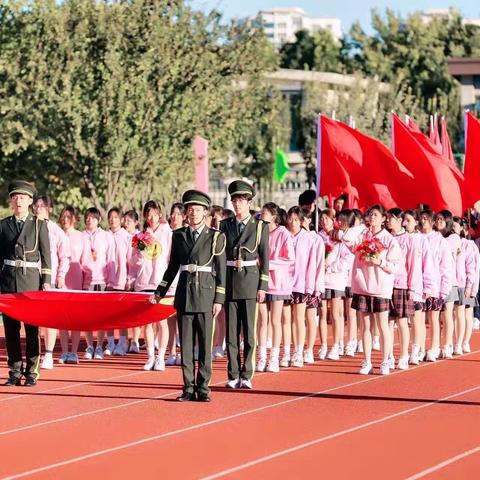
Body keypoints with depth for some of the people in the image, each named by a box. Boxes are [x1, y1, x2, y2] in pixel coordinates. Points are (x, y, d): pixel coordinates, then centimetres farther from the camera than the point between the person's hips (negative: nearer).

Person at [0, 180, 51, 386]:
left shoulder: (39, 225, 4)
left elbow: (45, 255, 3)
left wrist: (46, 282, -3)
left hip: (31, 279, -2)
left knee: (32, 328, -3)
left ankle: (31, 372, 1)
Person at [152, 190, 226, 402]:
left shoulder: (216, 237, 1)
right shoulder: (179, 235, 10)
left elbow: (221, 270, 0)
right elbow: (172, 266, 16)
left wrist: (219, 299, -5)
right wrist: (159, 292, 10)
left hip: (206, 293, -3)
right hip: (184, 294, 3)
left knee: (205, 344, -1)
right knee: (186, 344, 3)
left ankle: (203, 388, 4)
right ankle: (188, 388, 7)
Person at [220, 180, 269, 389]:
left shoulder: (260, 226, 3)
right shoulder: (225, 225, 10)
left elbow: (264, 258, 2)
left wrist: (263, 286, -4)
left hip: (250, 280, -2)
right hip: (229, 280, 2)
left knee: (249, 330, -2)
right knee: (231, 330, 2)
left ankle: (247, 375, 2)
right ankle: (233, 375, 6)